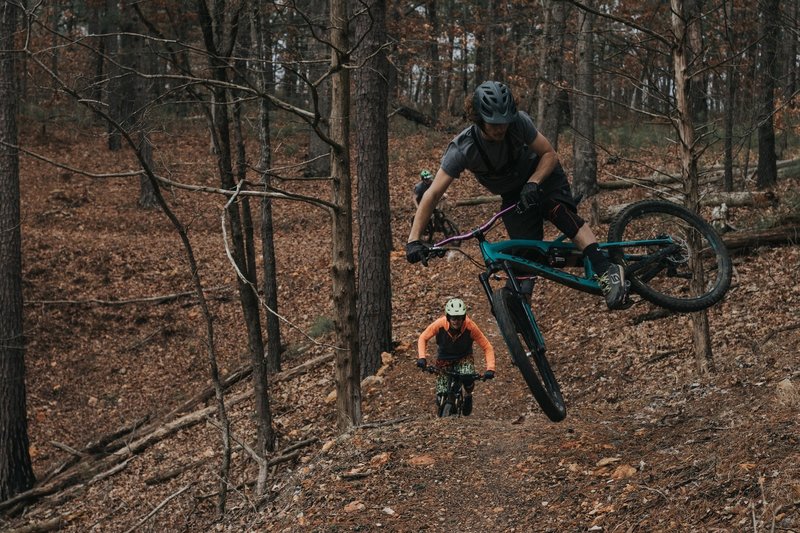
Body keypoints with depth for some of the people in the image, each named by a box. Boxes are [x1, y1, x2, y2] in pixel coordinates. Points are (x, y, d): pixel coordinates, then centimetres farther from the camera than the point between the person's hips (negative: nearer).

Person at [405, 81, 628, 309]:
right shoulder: (462, 148, -30)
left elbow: (550, 155, -17)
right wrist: (413, 239, -37)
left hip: (541, 175, -2)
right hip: (513, 196, 2)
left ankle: (606, 271, -40)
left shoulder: (519, 122, -29)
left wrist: (533, 184, -36)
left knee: (559, 211, -31)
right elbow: (433, 194, -30)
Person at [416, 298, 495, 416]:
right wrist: (422, 357, -25)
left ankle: (468, 395, 0)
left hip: (464, 358, -1)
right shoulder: (440, 324, -26)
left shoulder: (470, 327, -27)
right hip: (444, 360, 1)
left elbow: (487, 347, -21)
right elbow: (423, 338, -10)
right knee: (442, 398, -10)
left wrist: (490, 369, -33)